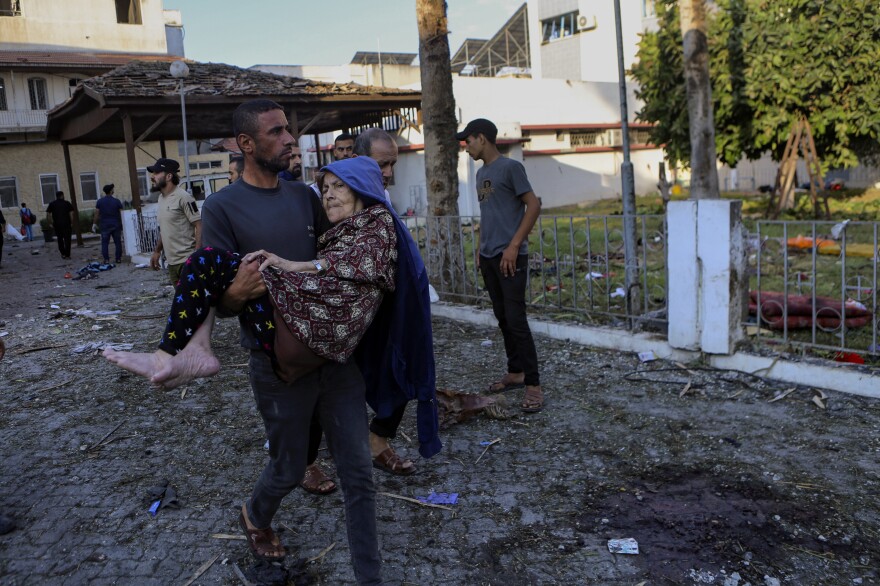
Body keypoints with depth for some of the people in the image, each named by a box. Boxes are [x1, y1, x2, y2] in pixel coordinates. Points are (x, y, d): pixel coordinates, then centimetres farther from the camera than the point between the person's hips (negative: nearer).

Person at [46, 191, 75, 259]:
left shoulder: (52, 204, 6)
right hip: (66, 224, -2)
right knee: (67, 239, 2)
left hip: (57, 224, 2)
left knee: (60, 239, 15)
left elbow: (48, 214, -1)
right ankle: (67, 254, -1)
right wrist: (72, 223, -3)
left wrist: (51, 223, 3)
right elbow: (71, 213, -8)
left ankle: (63, 253, 12)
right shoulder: (67, 203, 1)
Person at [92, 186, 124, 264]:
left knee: (105, 243, 3)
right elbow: (121, 214, -2)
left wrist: (94, 224, 9)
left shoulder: (99, 201, 0)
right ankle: (118, 259, 7)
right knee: (118, 242, 7)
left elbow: (96, 214, 0)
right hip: (116, 225, 0)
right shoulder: (117, 201, -2)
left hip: (105, 226, 0)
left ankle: (106, 259, -1)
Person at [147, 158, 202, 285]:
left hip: (187, 261, -8)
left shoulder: (183, 198, -13)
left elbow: (199, 226, -15)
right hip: (172, 261, 8)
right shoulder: (161, 198, 13)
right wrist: (157, 251, 21)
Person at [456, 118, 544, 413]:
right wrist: (480, 250, 16)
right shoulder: (481, 173, 16)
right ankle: (515, 372, 23)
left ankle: (533, 385, -5)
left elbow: (533, 205, -12)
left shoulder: (510, 167, -7)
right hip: (488, 257, 8)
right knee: (502, 318, 12)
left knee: (516, 320, -10)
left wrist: (514, 246, -16)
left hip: (510, 257, -8)